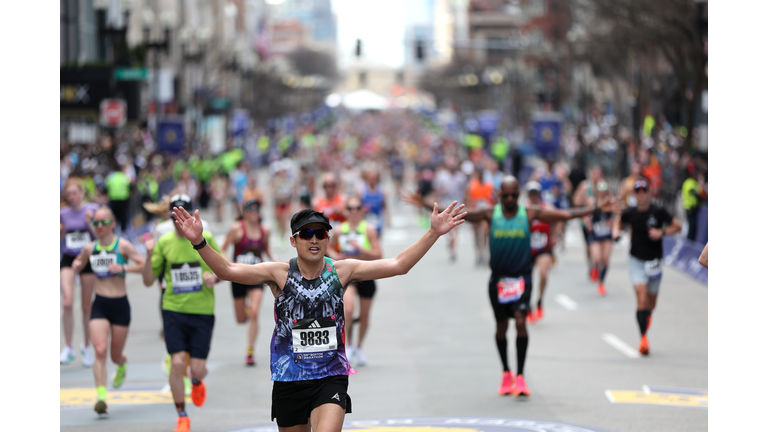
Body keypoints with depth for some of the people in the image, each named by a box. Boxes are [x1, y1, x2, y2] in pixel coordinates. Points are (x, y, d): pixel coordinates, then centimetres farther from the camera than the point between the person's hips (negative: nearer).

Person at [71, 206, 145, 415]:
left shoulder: (123, 245, -7)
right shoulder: (90, 248, 6)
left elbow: (144, 265, -14)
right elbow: (78, 262, 26)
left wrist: (123, 267, -28)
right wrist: (76, 265, 2)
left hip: (120, 305, -2)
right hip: (99, 305, 2)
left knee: (115, 355, 10)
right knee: (100, 350, -16)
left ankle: (122, 366, 48)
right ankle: (101, 397, -19)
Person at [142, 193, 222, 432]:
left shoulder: (205, 238, -1)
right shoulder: (164, 242, 1)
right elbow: (148, 281, 3)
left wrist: (214, 276, -13)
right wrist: (150, 256, -13)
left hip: (202, 311, 0)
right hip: (174, 311, 0)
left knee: (198, 368, -2)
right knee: (177, 363, -11)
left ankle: (197, 382, 38)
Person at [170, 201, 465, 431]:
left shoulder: (341, 271, -2)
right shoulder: (279, 274, -6)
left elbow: (397, 265, -3)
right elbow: (228, 270, -15)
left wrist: (434, 233, -9)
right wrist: (199, 242, -30)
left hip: (330, 376, -1)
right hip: (288, 380, 1)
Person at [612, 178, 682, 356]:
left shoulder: (658, 212, -9)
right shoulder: (630, 213, -3)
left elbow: (677, 226, -1)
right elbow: (618, 220, 18)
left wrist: (662, 232, -17)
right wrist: (616, 231, -3)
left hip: (654, 260, 0)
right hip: (636, 260, 0)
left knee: (651, 302, 12)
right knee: (642, 299, -17)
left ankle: (647, 315, 51)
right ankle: (643, 338, -15)